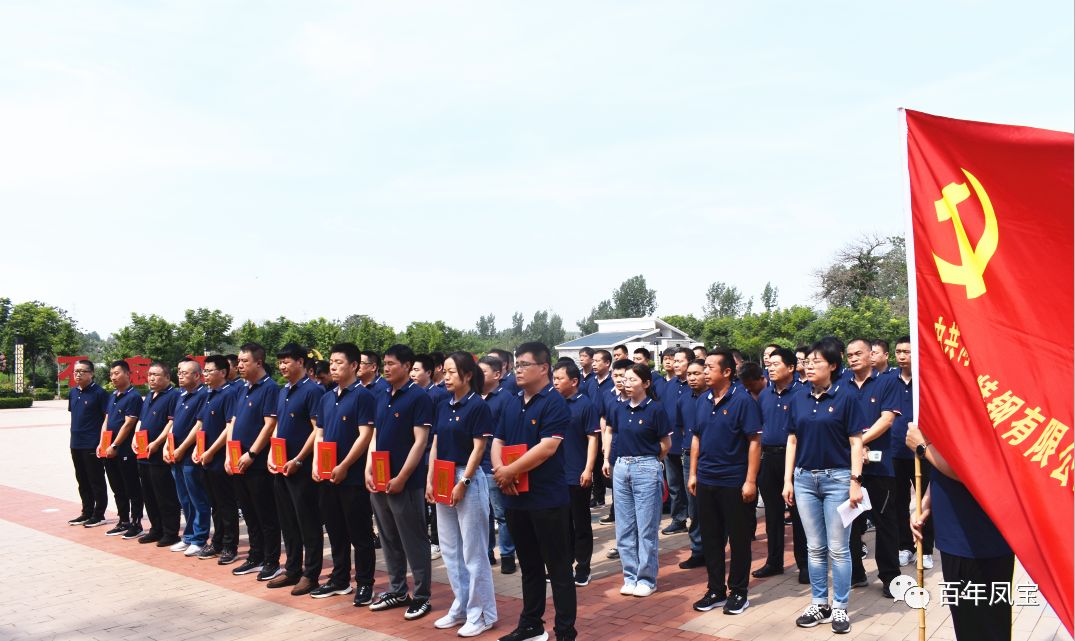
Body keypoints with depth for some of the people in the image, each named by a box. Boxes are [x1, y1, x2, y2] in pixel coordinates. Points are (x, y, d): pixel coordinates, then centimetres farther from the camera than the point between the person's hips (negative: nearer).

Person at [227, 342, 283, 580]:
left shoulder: (270, 388, -11)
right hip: (239, 464, 8)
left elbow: (269, 425, -18)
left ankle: (272, 562, 8)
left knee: (267, 516, 0)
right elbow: (233, 424, 16)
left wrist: (250, 455, -18)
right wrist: (229, 456, 6)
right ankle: (255, 558, 25)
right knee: (250, 515, 15)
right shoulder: (243, 390, 15)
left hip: (258, 465, -8)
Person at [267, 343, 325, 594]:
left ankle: (311, 574, 9)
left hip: (302, 468, -8)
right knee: (288, 522, 15)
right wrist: (271, 455, 6)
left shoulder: (313, 390, -11)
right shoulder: (282, 392, 14)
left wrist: (298, 460, -17)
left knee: (309, 523, 0)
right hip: (281, 467, 8)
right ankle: (292, 569, 25)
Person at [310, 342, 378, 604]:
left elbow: (365, 435, -16)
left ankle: (365, 584, 12)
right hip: (327, 476, 7)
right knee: (335, 531, 16)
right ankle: (339, 580, 27)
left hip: (353, 477, -7)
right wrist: (316, 464, 1)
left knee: (360, 533, 2)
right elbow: (319, 434, 16)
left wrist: (343, 467, -17)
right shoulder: (326, 398, 13)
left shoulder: (363, 396, -10)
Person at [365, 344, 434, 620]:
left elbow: (420, 441, -14)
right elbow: (374, 435, 15)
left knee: (414, 541, 2)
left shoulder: (419, 397, -10)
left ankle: (422, 596, 13)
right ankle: (397, 591, 28)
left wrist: (401, 478, -16)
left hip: (406, 482, -7)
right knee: (389, 539, 16)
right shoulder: (380, 396, 11)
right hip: (379, 481, 7)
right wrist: (368, 470, 2)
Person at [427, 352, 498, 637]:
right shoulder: (442, 406, 10)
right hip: (444, 480, 7)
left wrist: (463, 482, -16)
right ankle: (460, 608, 26)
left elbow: (478, 448, -13)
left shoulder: (477, 406, -10)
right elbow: (436, 445, 11)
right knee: (450, 549, 13)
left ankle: (481, 613, 11)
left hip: (469, 479, -7)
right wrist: (430, 481, 4)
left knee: (474, 550, 0)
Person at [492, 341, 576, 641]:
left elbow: (547, 447, -21)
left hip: (547, 499, -7)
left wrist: (511, 471, -17)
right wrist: (499, 469, -8)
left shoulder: (554, 403, -12)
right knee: (529, 566, 19)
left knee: (558, 568, 3)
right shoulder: (512, 404, 11)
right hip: (515, 498, 7)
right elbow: (498, 441, 11)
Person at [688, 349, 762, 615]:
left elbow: (755, 441, -13)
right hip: (706, 481, 6)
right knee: (710, 538, 13)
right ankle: (716, 590, 25)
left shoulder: (742, 400, -11)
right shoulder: (702, 401, 7)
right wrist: (693, 474, 9)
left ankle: (738, 592, 20)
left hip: (734, 482, -6)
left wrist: (750, 480, -16)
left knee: (739, 539, 7)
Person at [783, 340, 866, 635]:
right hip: (805, 478, 4)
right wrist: (788, 480, 7)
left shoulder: (845, 397, -5)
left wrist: (855, 481, -12)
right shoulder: (798, 400, 8)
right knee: (815, 548, 11)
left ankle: (840, 607, 14)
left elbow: (856, 442, -6)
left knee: (838, 549, 2)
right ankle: (819, 604, 21)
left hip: (837, 478, -4)